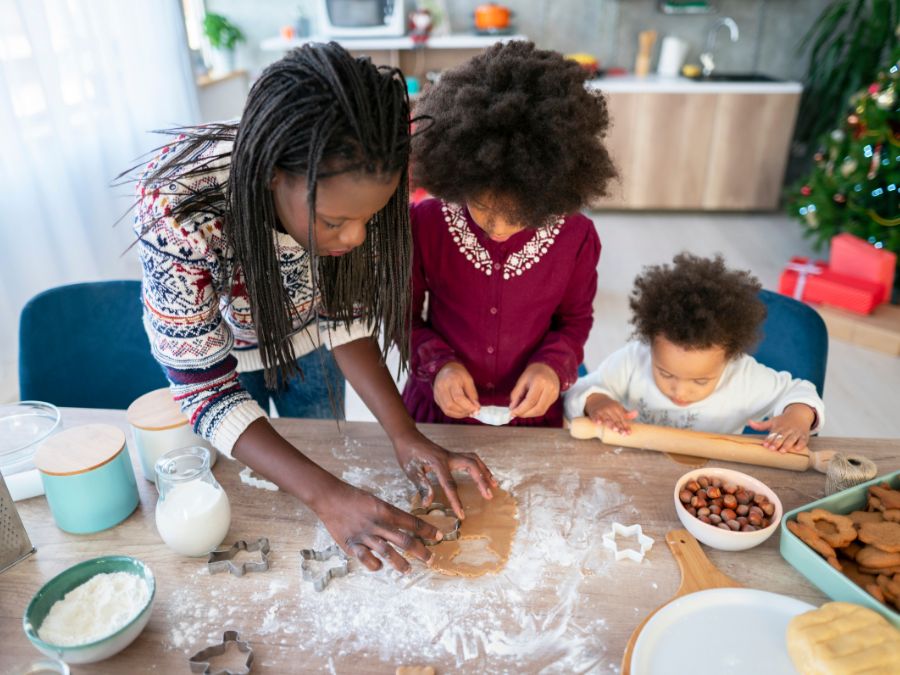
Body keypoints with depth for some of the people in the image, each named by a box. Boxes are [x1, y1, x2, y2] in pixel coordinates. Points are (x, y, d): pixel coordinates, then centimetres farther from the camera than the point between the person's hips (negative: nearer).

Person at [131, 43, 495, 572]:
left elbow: (345, 315, -18)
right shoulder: (177, 209, -42)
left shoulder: (347, 192, -32)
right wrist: (329, 498, -42)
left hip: (302, 340, 3)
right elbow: (205, 387, -34)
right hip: (204, 349, -2)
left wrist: (406, 436, -28)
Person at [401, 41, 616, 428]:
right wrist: (438, 364, -22)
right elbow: (406, 314, -5)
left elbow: (575, 318, 0)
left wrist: (554, 365, -19)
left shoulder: (577, 237, -16)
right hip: (439, 407, -2)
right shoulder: (425, 223, -17)